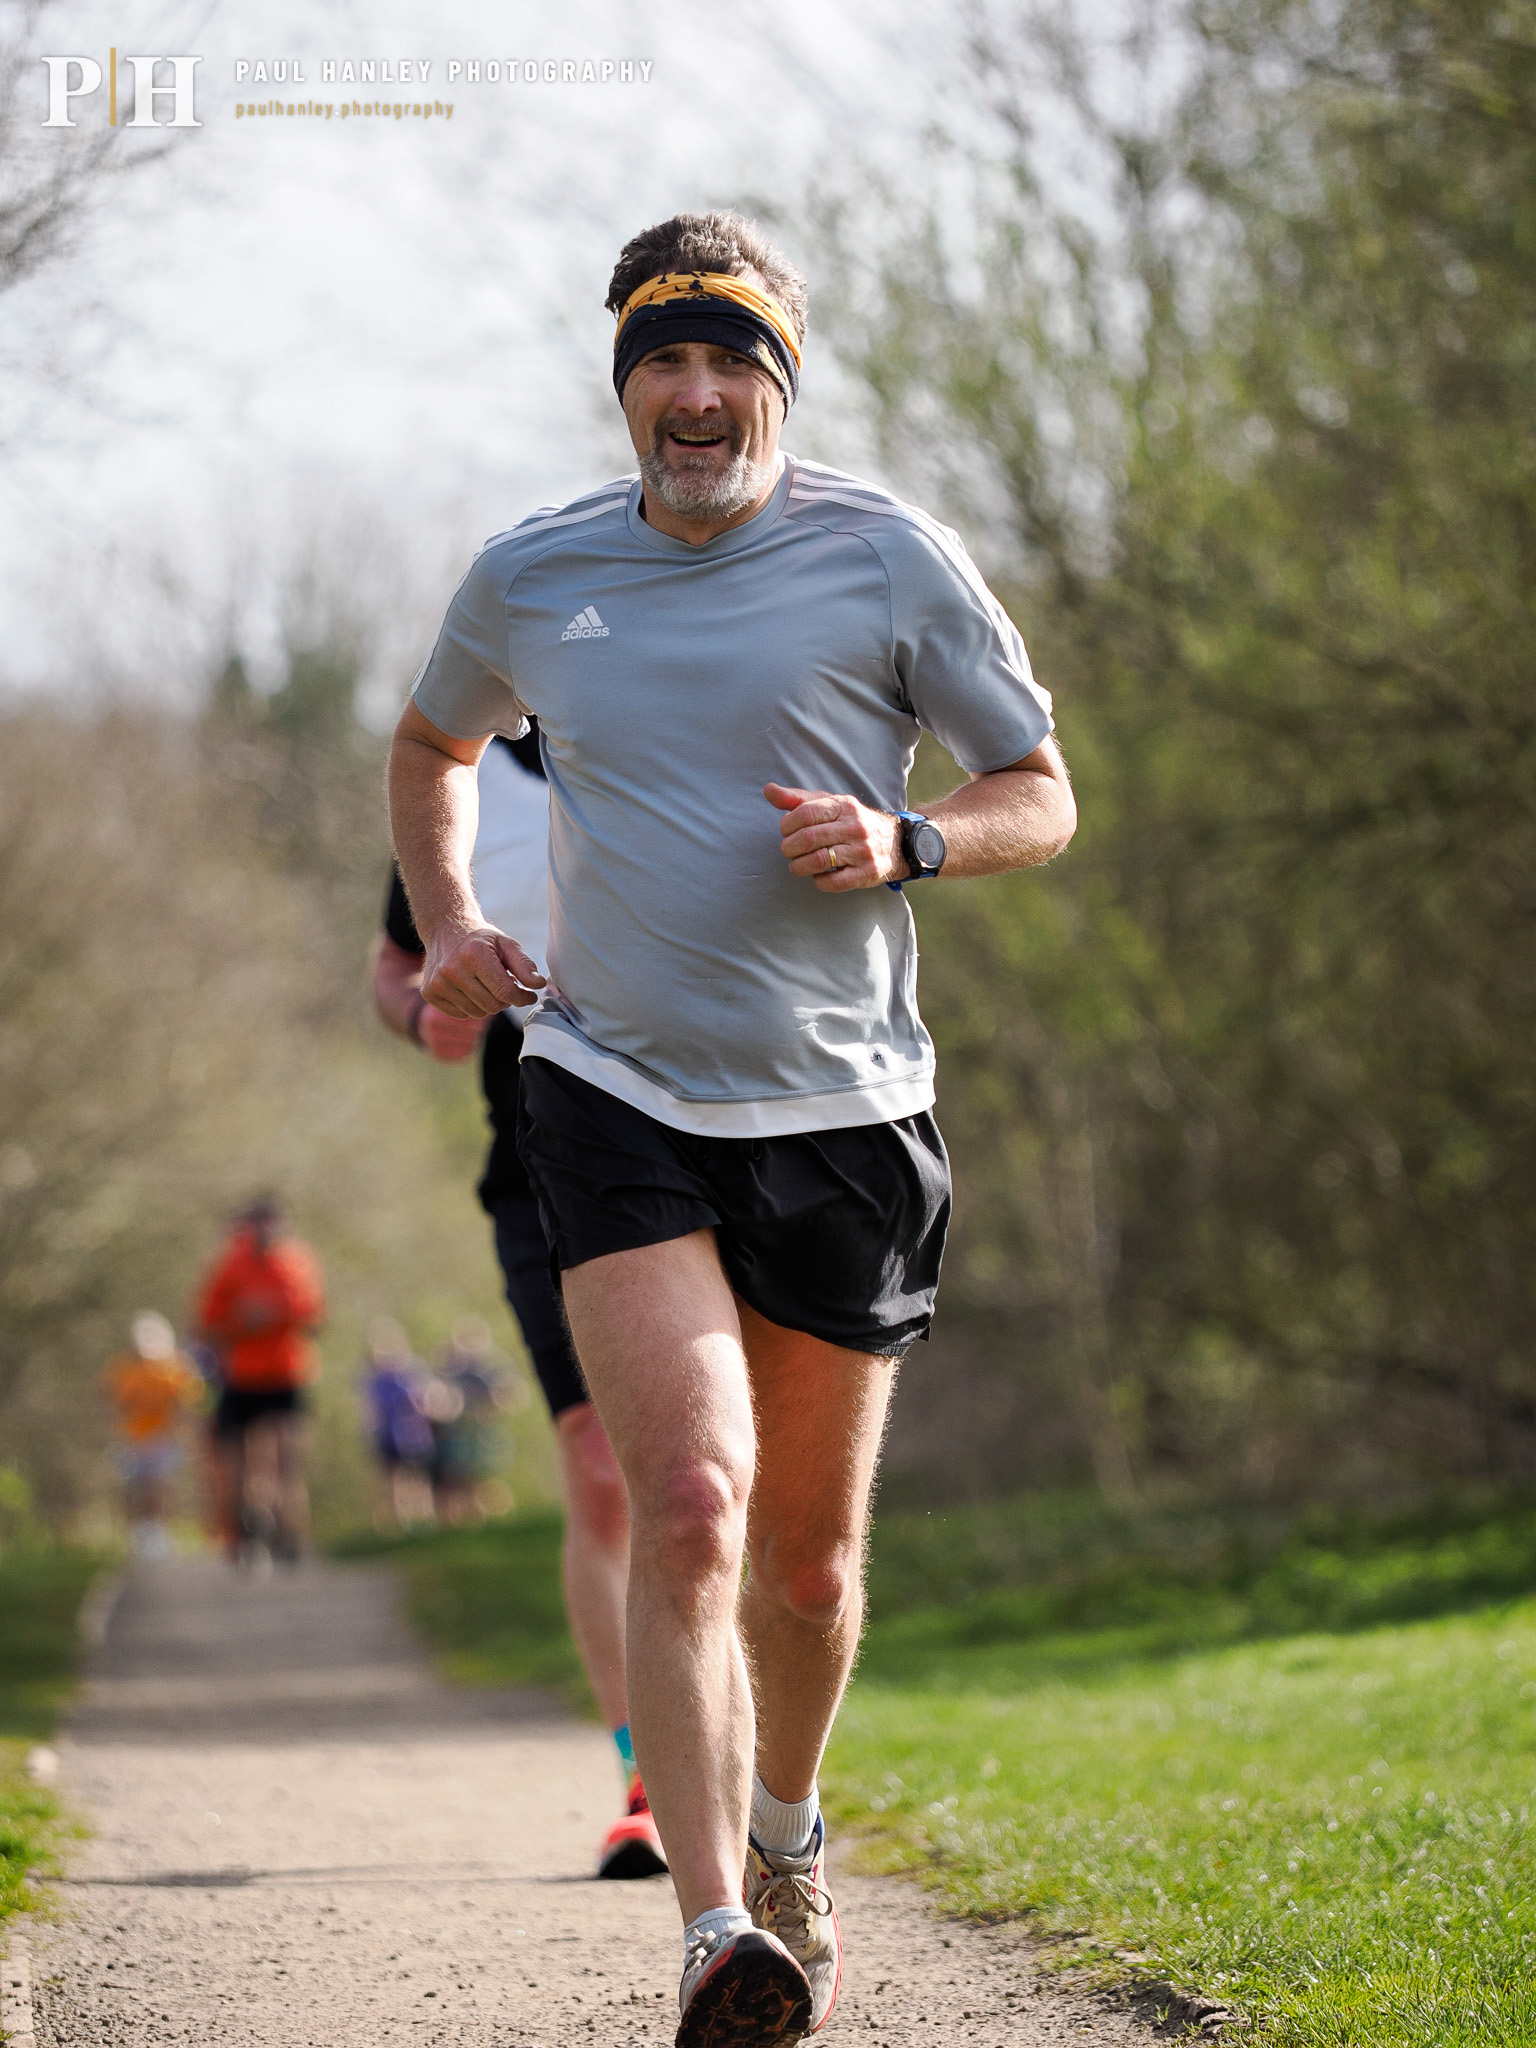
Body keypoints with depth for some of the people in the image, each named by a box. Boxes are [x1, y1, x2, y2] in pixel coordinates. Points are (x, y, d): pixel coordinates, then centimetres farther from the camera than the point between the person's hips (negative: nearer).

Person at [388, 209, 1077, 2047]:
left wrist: (902, 844, -15)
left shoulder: (890, 558, -2)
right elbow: (432, 745, 25)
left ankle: (785, 1837, 39)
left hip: (840, 1110, 1)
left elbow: (1041, 799, 5)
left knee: (809, 1554, 10)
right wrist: (447, 928, 9)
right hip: (612, 1094, 0)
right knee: (691, 1500, -20)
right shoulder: (530, 578, 4)